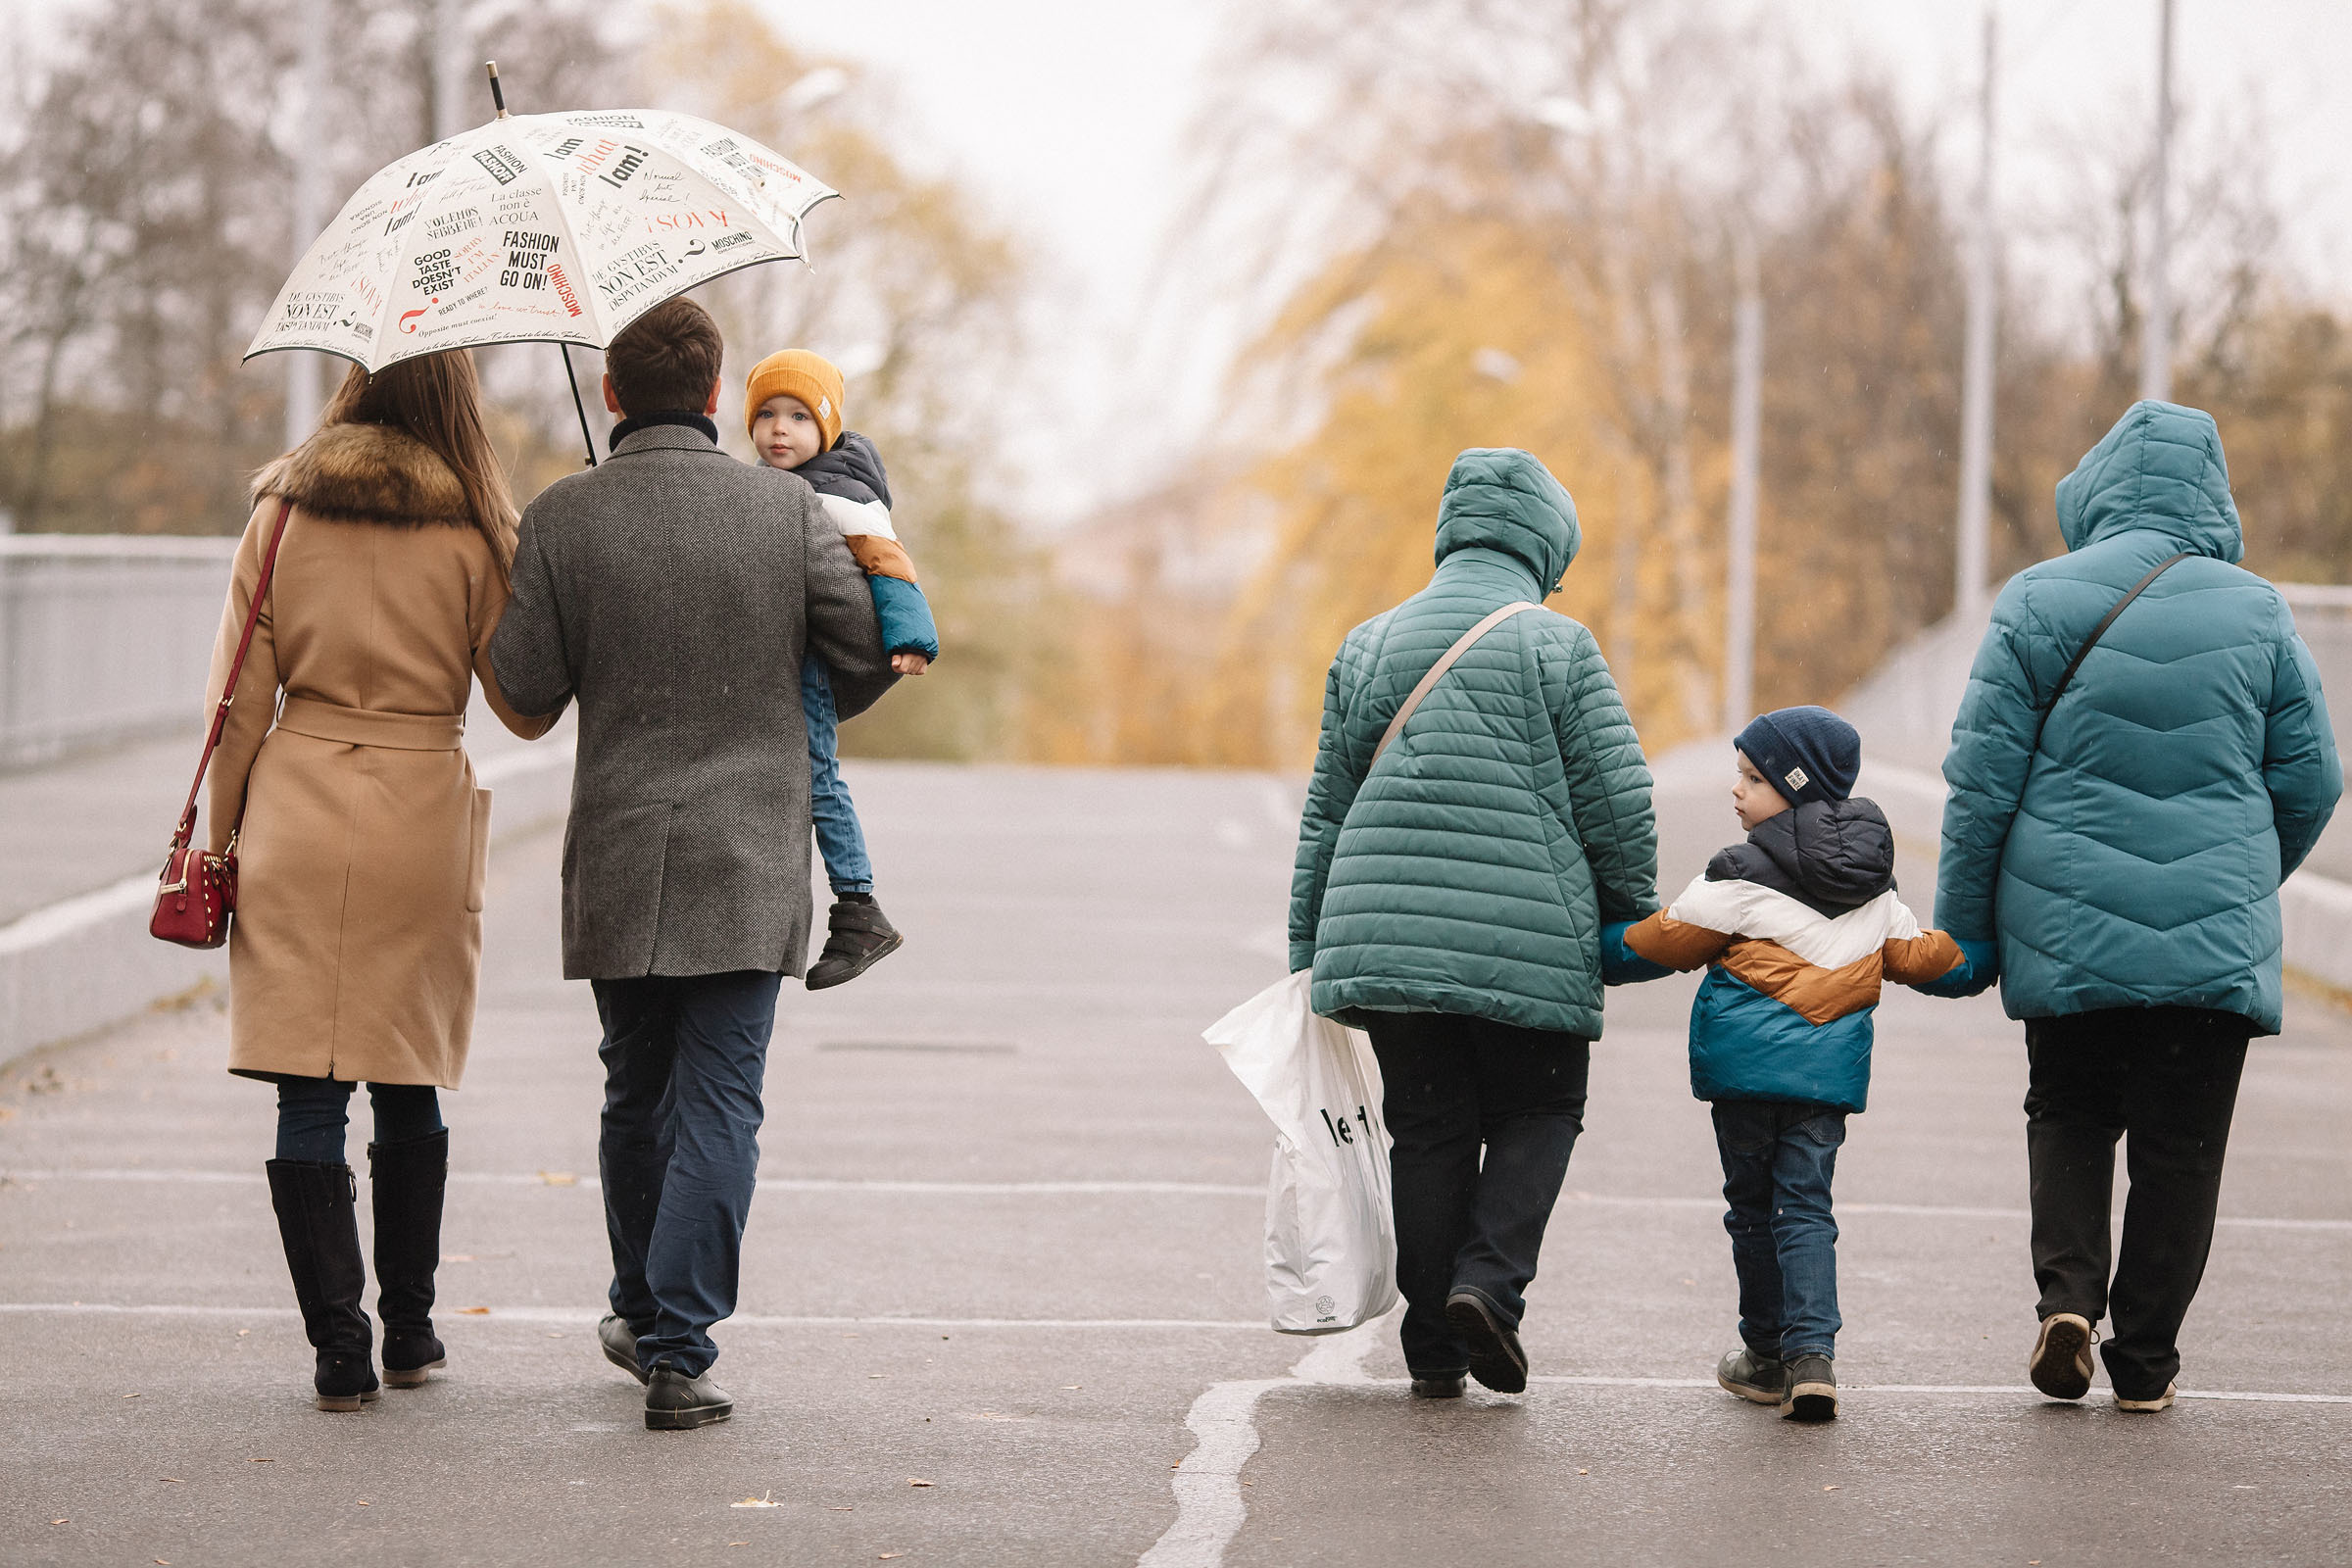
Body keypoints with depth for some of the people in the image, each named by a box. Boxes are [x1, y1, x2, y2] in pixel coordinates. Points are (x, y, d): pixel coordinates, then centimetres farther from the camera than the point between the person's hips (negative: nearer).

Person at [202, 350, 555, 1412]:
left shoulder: (284, 511, 1)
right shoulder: (478, 529, -2)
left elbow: (241, 691, 2)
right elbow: (525, 710, 2)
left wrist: (219, 828, 11)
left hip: (297, 814, 0)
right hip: (423, 823, 0)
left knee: (309, 1095, 1)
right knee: (411, 1085, 15)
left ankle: (339, 1348, -2)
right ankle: (410, 1331, 21)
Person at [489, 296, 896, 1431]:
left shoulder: (562, 519, -5)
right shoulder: (787, 508, -3)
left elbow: (528, 686, -5)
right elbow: (870, 655, 3)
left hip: (617, 859, 1)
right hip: (750, 858, -1)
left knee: (635, 1093, 18)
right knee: (718, 1102, -1)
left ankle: (642, 1310, 34)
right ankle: (677, 1350, -9)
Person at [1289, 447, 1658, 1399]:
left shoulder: (1369, 647, 12)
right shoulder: (1557, 647, -1)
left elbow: (1326, 812, 15)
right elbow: (1617, 803, -3)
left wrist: (1310, 954, 19)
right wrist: (1633, 921, 11)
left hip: (1384, 928, 4)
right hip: (1526, 937, -4)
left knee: (1428, 1130, 11)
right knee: (1538, 1114, 12)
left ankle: (1434, 1349, 10)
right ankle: (1489, 1282, -9)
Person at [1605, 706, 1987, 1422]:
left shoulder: (1740, 877, -8)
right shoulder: (1873, 886, 11)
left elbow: (1665, 942, -2)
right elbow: (1916, 956, 20)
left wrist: (1600, 952, 15)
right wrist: (1977, 963, 40)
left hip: (1746, 1063, -4)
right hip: (1831, 1068, 4)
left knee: (1753, 1204, 9)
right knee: (1806, 1207, 4)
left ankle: (1767, 1350, 16)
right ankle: (1812, 1350, -13)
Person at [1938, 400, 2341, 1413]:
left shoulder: (2040, 604, -5)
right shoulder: (2256, 614, 0)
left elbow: (1983, 778, -4)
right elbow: (2310, 783, 6)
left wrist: (1959, 926, 5)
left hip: (2067, 937, 0)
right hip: (2215, 941, 0)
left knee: (2068, 1112, 19)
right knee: (2182, 1143, 9)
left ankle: (2069, 1291, -2)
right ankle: (2145, 1361, 10)